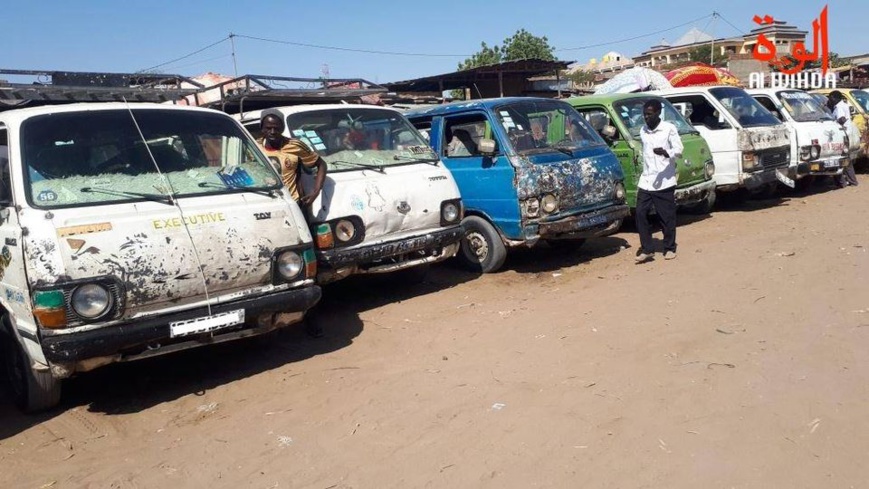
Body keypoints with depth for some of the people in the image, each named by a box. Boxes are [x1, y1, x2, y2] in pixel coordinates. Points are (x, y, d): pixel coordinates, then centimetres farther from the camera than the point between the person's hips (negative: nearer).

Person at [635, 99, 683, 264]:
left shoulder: (669, 128, -4)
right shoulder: (643, 131, 12)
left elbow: (678, 150, -9)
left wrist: (665, 152, -29)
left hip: (664, 181, -5)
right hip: (645, 181, 5)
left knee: (667, 217, 2)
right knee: (640, 214, -4)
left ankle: (670, 248, 16)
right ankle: (646, 249, 4)